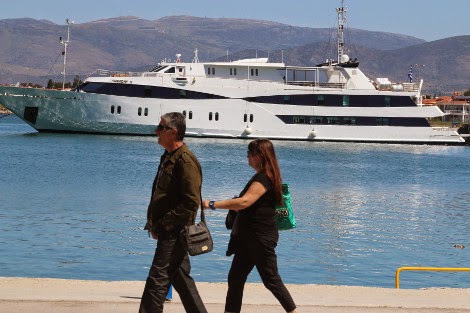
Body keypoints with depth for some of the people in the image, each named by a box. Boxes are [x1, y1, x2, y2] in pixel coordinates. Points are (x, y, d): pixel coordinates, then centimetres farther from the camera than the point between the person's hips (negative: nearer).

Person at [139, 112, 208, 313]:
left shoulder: (185, 161, -17)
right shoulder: (168, 157, 15)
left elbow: (191, 202, -22)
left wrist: (163, 224, -18)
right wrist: (154, 223, 11)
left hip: (174, 233, -10)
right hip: (170, 233, 10)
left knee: (157, 281, -9)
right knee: (181, 280, 15)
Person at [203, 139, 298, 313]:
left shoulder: (264, 178, -19)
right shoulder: (262, 176, 13)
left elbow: (244, 202, -32)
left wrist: (212, 205, -31)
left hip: (261, 239, -10)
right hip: (250, 238, 10)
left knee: (271, 279, -1)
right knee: (235, 278, 9)